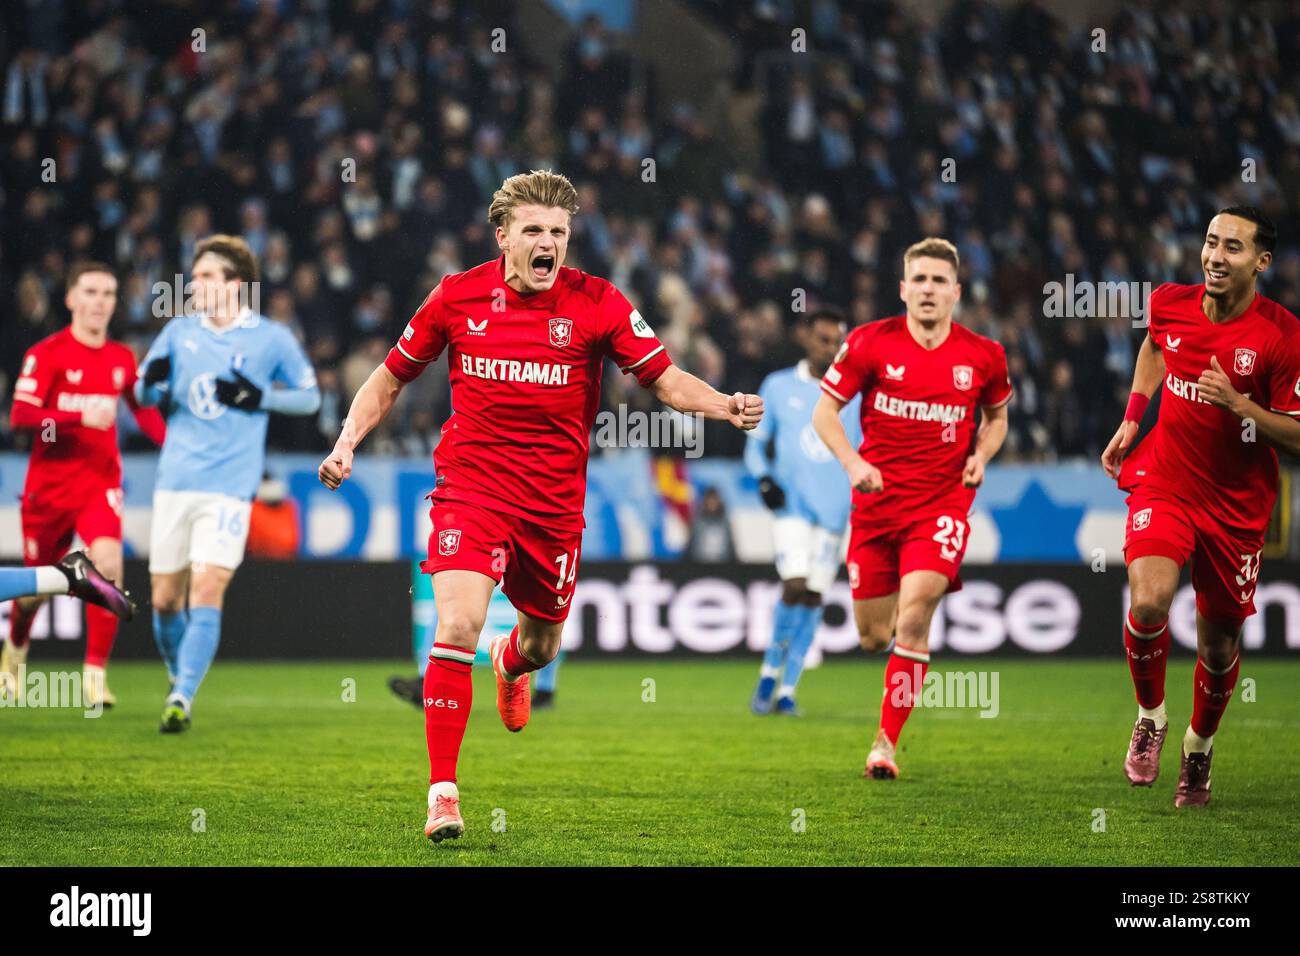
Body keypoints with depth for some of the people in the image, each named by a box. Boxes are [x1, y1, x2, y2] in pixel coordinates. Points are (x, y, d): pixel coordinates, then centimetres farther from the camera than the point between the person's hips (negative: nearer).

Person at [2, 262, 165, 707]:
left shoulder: (122, 358, 6)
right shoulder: (47, 353, -8)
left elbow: (143, 410, 20)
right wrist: (80, 416, -29)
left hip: (101, 482, 2)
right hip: (49, 483, -2)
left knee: (107, 563, -23)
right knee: (36, 587, 9)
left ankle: (95, 672, -15)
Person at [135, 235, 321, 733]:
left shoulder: (272, 338, 0)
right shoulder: (179, 331, 8)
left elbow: (310, 396, 9)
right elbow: (142, 391, 16)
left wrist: (260, 398, -9)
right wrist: (154, 384, -9)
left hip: (229, 486, -3)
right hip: (175, 482, 4)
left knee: (206, 593, -16)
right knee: (165, 601, 6)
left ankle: (182, 699, -15)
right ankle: (179, 681, 29)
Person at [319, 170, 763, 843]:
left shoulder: (597, 302, -5)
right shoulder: (457, 296, -3)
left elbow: (664, 378, -4)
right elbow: (392, 376, 10)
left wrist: (725, 406, -23)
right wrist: (348, 441, -2)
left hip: (554, 501, 2)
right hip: (470, 487, -2)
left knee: (541, 645, 16)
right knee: (457, 626, -21)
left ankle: (511, 662, 57)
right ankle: (442, 792, -15)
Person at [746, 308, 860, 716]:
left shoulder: (855, 395, 9)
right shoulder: (778, 387, 6)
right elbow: (756, 443, 11)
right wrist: (763, 477, -7)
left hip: (834, 510, 2)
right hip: (792, 503, -2)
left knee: (813, 598, 0)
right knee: (794, 587, -18)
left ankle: (787, 690, 7)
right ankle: (769, 673, -1)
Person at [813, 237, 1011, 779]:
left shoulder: (983, 356, 1)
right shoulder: (870, 343, -4)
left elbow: (997, 415, 19)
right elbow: (825, 410, 2)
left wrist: (980, 456, -1)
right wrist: (852, 462, -14)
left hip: (942, 504, -1)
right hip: (876, 502, 1)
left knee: (913, 616, -21)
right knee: (873, 637, 6)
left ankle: (886, 741, -12)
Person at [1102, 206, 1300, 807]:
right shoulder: (1170, 305, -4)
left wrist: (1237, 403, -25)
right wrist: (1131, 420, 15)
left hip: (1237, 504, -1)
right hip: (1164, 482, 1)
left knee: (1219, 641, 7)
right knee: (1148, 602, -24)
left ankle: (1199, 746, 36)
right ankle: (1150, 717, 4)